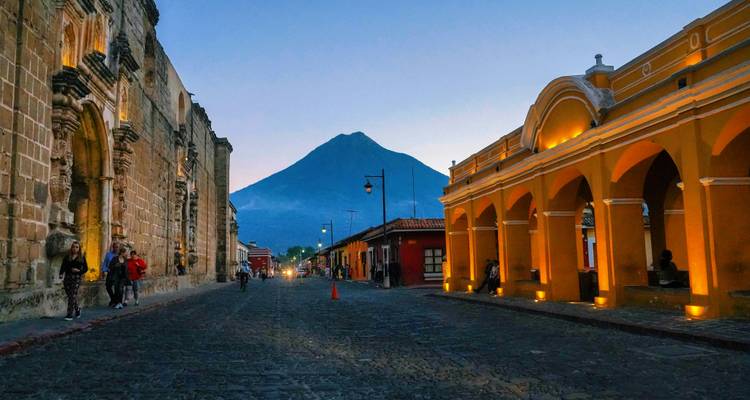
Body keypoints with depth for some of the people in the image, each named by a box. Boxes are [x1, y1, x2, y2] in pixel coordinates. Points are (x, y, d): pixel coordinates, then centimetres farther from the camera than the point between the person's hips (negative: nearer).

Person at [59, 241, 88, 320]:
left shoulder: (81, 258, 5)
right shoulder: (67, 257, 10)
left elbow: (86, 268, 7)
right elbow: (63, 267, 4)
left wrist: (79, 271, -11)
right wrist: (61, 274, -12)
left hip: (76, 278, -3)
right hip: (67, 277, 3)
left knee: (72, 296, -9)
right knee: (69, 295, 5)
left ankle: (70, 314, -5)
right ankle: (77, 308, 30)